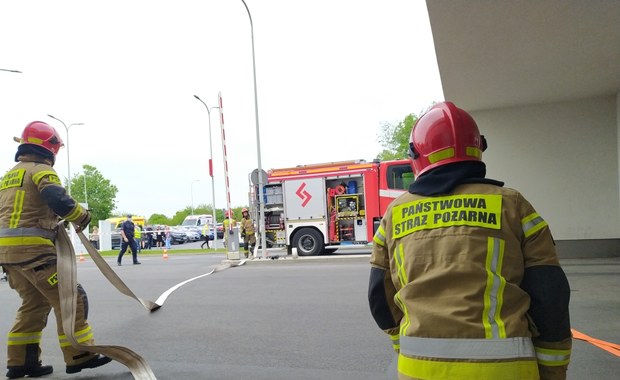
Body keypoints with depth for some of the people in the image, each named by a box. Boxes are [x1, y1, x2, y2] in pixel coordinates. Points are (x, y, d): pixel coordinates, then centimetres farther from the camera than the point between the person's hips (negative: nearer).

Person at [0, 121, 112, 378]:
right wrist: (82, 216, -6)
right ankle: (79, 356, -1)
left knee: (34, 303, 17)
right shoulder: (41, 170, -5)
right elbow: (58, 200, -22)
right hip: (33, 248, -9)